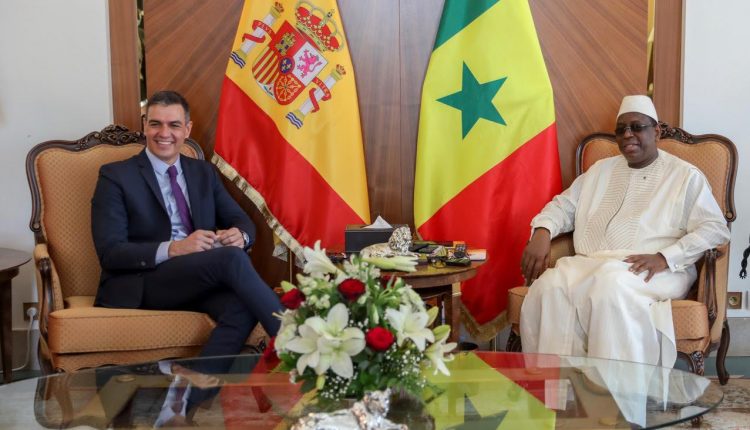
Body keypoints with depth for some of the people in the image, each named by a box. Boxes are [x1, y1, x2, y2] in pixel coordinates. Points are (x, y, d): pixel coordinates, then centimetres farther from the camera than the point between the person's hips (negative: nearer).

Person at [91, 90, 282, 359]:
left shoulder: (204, 172, 19)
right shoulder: (115, 176, 2)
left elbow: (242, 221, 17)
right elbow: (110, 253, -7)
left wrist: (239, 235, -10)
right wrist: (173, 249, -23)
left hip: (202, 279, 5)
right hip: (141, 284, -4)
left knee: (242, 307, -32)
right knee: (231, 257, -31)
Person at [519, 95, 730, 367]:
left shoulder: (685, 176, 9)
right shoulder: (600, 170, 25)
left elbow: (715, 229, 0)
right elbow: (564, 205, 23)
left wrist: (664, 257, -16)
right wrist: (542, 232, -1)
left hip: (653, 271, -4)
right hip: (590, 264, 4)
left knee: (611, 285, -39)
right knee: (550, 287, -30)